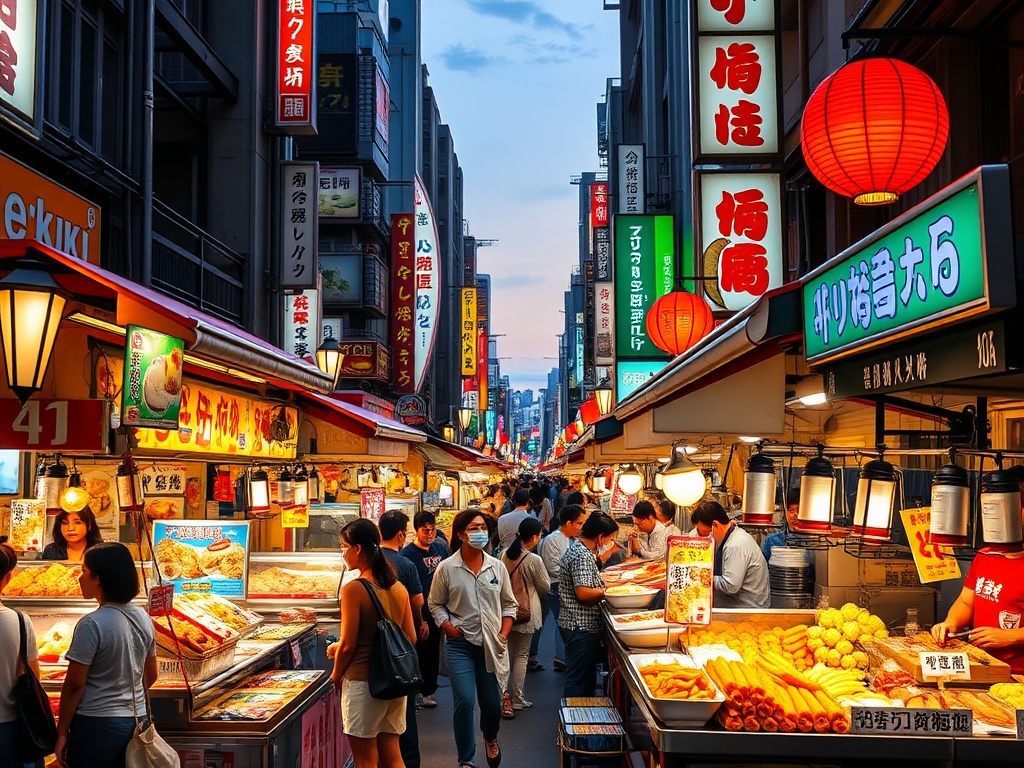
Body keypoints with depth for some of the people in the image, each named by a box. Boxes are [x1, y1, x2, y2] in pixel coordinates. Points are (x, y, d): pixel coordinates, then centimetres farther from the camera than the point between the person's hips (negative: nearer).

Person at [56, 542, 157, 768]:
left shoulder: (92, 624, -17)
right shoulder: (143, 618, 3)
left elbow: (74, 685, -14)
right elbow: (151, 676, 11)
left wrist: (62, 732, -5)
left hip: (97, 725, -6)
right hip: (137, 722, 6)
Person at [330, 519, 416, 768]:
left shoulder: (354, 589, -16)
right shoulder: (399, 588, 3)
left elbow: (348, 645, -15)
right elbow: (411, 638, 8)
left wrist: (336, 675, 5)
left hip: (363, 683, -6)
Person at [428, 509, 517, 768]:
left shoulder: (497, 566, 2)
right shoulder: (446, 568, -6)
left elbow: (509, 604, 10)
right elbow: (435, 604, 4)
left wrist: (504, 635, -1)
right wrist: (449, 628, -10)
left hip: (491, 644, 3)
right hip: (460, 643, -2)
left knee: (492, 703, 10)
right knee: (465, 700, -11)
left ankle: (490, 737, 45)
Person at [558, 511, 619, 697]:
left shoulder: (577, 548, 12)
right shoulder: (583, 556, -20)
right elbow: (583, 593, -26)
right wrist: (608, 591, -14)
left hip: (576, 624, 11)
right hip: (581, 626, -11)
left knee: (587, 677, 19)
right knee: (578, 681, -2)